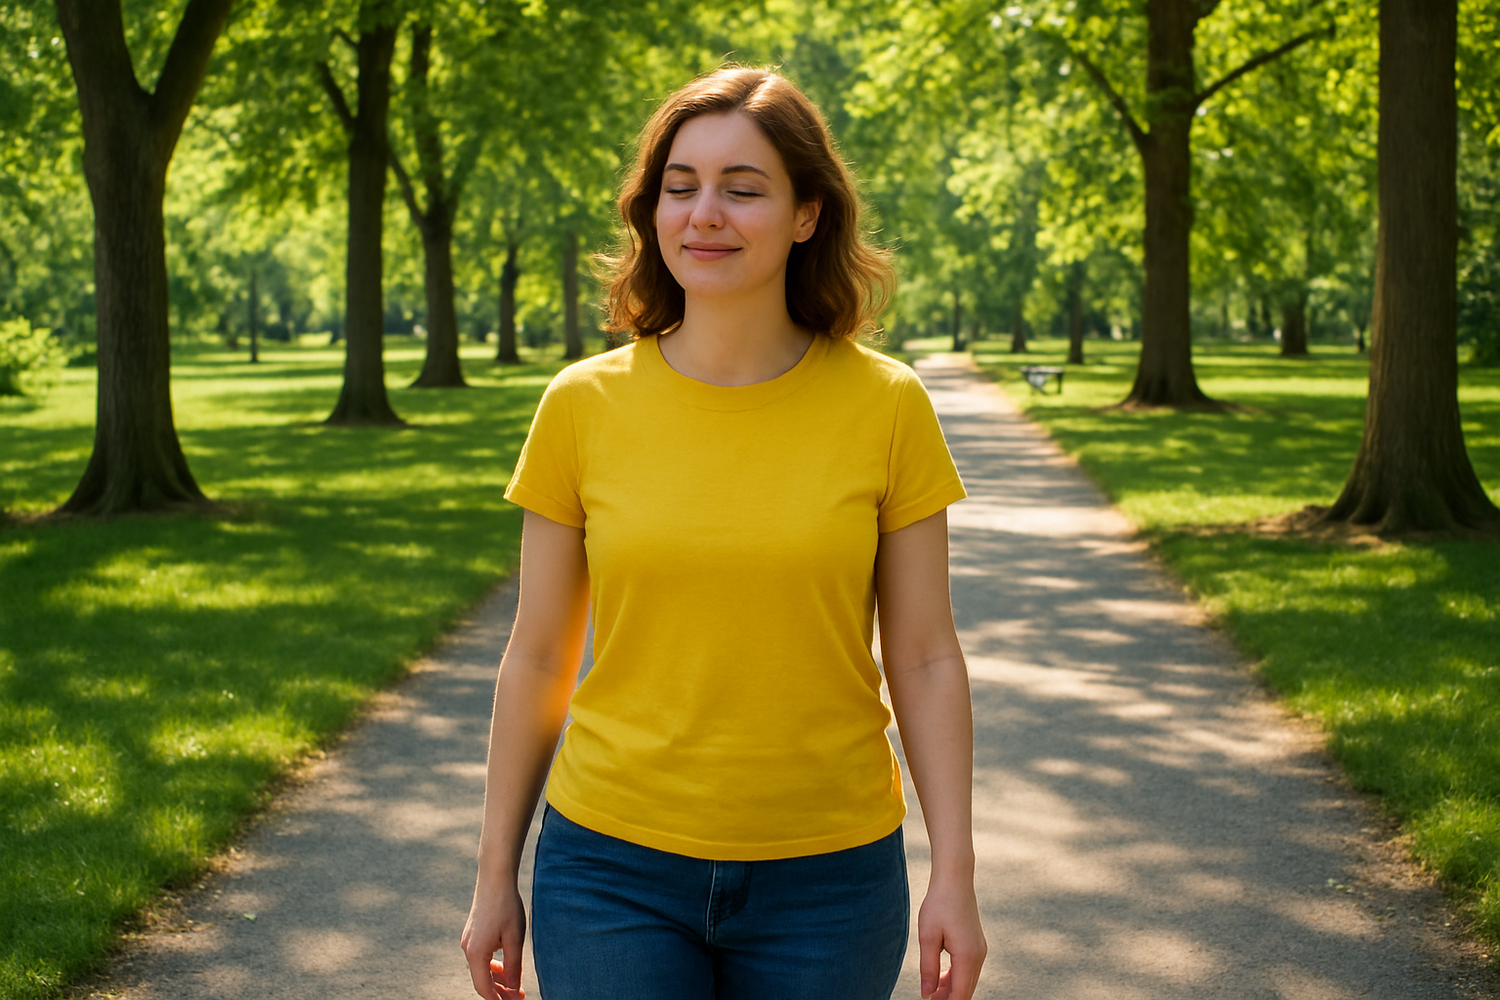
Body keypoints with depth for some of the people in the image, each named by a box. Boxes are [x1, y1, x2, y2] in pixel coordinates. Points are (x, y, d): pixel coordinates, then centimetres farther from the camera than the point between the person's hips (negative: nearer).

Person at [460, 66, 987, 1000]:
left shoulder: (886, 406, -5)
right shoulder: (583, 406, -4)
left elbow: (925, 658, -1)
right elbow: (537, 658, 3)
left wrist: (956, 875, -4)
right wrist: (497, 873, 7)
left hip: (825, 879, 0)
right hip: (614, 867, 0)